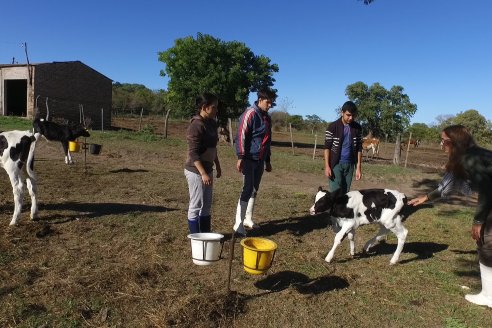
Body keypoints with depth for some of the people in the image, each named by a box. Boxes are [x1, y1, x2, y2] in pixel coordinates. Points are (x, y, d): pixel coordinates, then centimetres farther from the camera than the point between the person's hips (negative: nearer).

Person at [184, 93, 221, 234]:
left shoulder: (211, 123, 8)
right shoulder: (196, 125, -19)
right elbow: (193, 153, -23)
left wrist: (217, 165, 21)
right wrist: (203, 174, -26)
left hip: (207, 169, 9)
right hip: (196, 171, -9)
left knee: (207, 205, 16)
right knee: (196, 205, 2)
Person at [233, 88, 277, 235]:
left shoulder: (267, 117, 15)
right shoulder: (250, 114, -10)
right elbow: (241, 136, -15)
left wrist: (267, 160, 23)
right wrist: (240, 157, -21)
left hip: (260, 160, 8)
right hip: (249, 159, -8)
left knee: (254, 190, 12)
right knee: (247, 189, -9)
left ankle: (248, 219, 24)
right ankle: (238, 223, -2)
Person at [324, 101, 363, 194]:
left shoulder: (357, 128, 2)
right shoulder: (333, 126, -8)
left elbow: (359, 148, 6)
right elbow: (327, 147, -6)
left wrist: (358, 167, 1)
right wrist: (327, 166, -12)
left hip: (350, 164, 4)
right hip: (335, 163, -3)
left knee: (345, 192, 7)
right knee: (335, 192, -6)